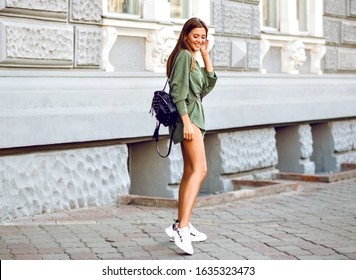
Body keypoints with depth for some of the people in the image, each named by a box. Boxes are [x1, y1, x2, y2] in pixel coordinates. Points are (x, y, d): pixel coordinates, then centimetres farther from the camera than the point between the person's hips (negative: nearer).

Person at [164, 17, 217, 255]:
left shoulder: (193, 58, 21)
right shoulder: (183, 55, -9)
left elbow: (209, 83, 17)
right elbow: (178, 91, -17)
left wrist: (206, 55, 12)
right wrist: (186, 121, -24)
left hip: (194, 116, 11)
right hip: (188, 116, -11)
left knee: (190, 173, 13)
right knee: (200, 169, -21)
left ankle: (180, 226, 19)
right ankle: (182, 228, -31)